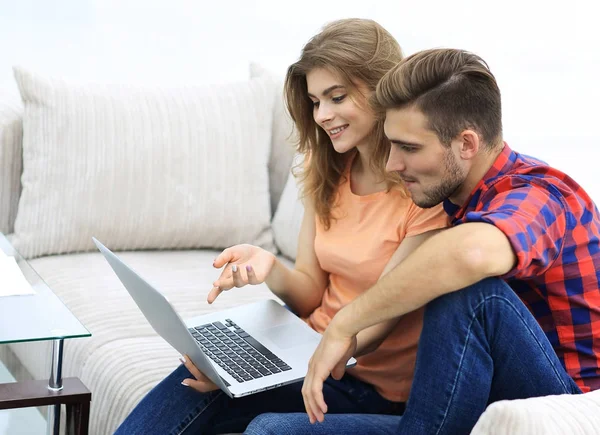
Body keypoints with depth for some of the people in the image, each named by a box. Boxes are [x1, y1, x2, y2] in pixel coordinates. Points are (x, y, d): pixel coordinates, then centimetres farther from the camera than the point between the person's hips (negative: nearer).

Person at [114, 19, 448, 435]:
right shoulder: (328, 171, 6)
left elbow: (373, 326, -18)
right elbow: (311, 295, 7)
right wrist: (270, 269, -16)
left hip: (372, 382, -5)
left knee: (198, 392, -23)